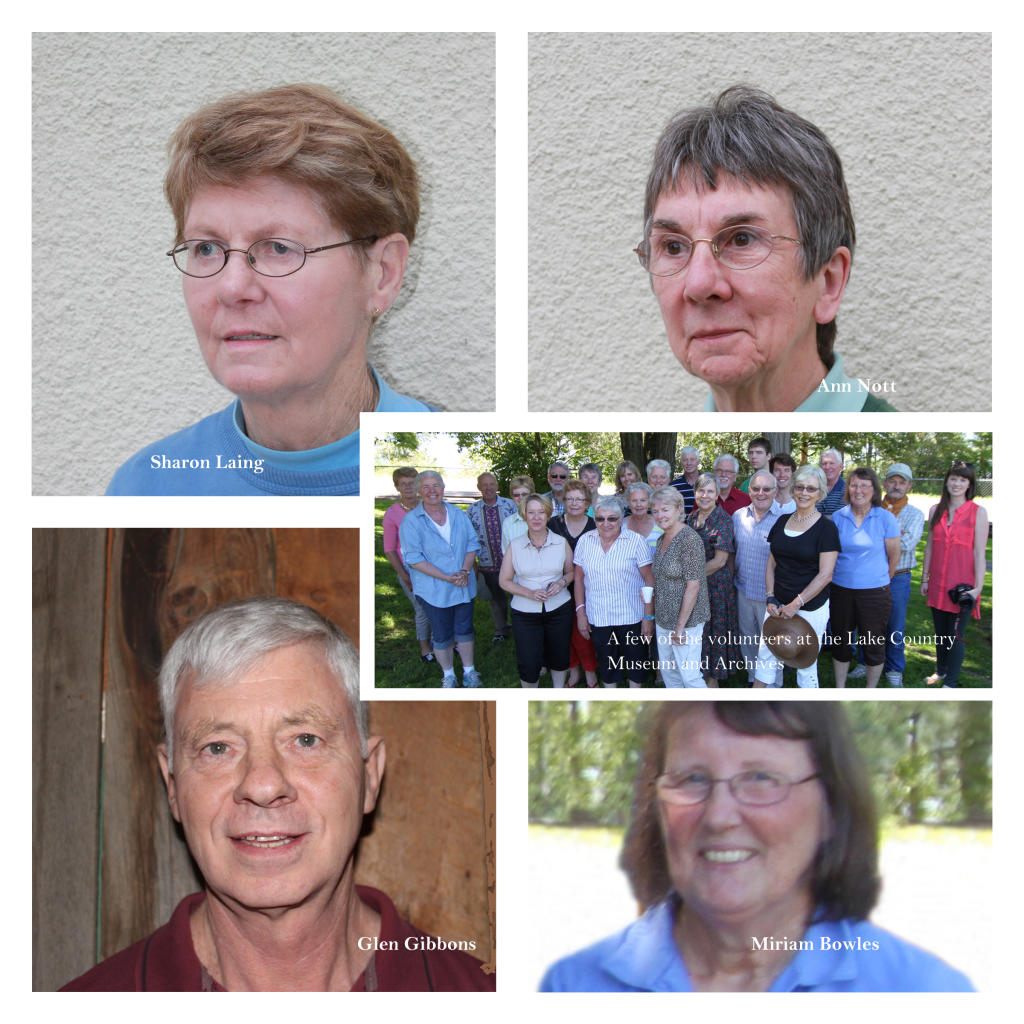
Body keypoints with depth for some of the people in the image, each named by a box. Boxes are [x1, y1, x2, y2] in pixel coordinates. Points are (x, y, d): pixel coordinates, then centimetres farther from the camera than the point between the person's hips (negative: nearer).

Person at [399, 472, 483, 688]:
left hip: (464, 586, 3)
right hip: (435, 589, -3)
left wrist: (465, 571, -15)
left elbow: (472, 544, 4)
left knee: (464, 630, 13)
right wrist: (447, 578, -20)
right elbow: (414, 558, -15)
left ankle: (469, 671, 28)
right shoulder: (411, 521, -10)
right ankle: (448, 675, 25)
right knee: (442, 636, 8)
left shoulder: (458, 515, 4)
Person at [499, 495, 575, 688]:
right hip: (525, 612, -1)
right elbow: (504, 581, -1)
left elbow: (571, 571, 12)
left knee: (559, 657, 12)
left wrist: (562, 582, -11)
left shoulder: (561, 543, 0)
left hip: (558, 609, 1)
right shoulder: (515, 546, -3)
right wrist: (530, 593, -16)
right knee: (528, 663, -3)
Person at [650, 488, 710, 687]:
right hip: (663, 619, 9)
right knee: (668, 672, 16)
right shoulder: (662, 539, 10)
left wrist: (680, 627, -20)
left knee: (690, 677, -8)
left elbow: (693, 586, -20)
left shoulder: (689, 540, -18)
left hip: (686, 619, -9)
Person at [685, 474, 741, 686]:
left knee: (712, 634, 1)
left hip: (716, 585, -6)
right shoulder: (692, 517, 8)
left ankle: (712, 681, 10)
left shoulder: (723, 519, -12)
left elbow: (720, 560, -15)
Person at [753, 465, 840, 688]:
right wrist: (771, 598, 0)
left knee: (806, 666, 4)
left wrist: (796, 604, -15)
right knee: (766, 658, 8)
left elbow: (825, 575, -13)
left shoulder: (826, 527, -9)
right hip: (779, 604, 5)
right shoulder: (782, 521, 8)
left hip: (811, 608, -5)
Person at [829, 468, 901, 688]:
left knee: (873, 645, 6)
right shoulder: (838, 517, 0)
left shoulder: (886, 518, -7)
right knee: (840, 643, 13)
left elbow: (894, 555, 1)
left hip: (874, 593, -2)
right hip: (841, 590, 2)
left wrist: (881, 580, 9)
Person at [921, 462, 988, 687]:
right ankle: (940, 671, 33)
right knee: (940, 632, 14)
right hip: (938, 582, 4)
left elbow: (979, 553, -8)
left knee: (956, 635, 0)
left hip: (962, 584, -4)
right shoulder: (936, 510, 7)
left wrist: (978, 586, -12)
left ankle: (951, 682, 11)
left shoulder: (978, 512, -6)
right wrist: (925, 578, 12)